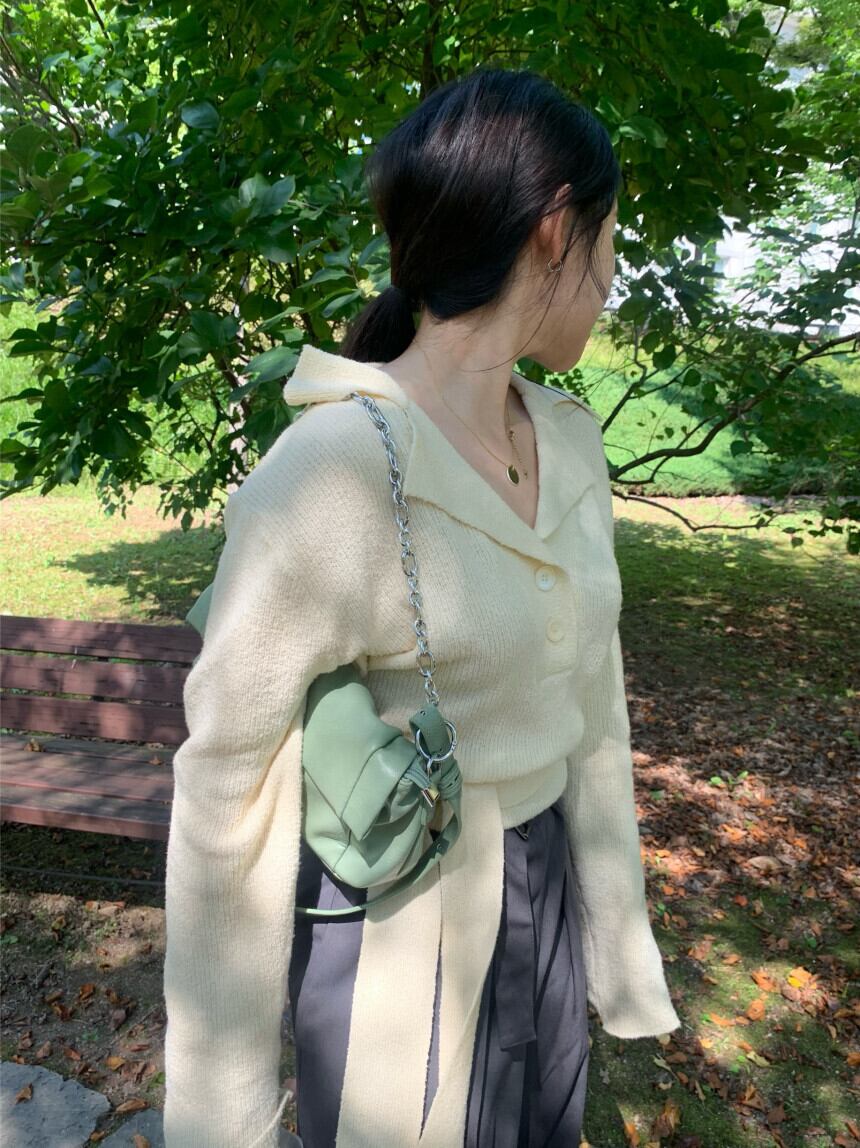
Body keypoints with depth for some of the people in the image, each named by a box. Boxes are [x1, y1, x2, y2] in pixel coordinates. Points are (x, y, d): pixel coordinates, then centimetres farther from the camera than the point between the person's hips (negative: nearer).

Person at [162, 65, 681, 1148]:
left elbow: (587, 700, 6)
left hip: (541, 889, 7)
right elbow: (227, 792, -18)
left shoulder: (570, 442, -2)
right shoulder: (332, 468, -26)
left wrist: (615, 933, 13)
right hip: (395, 922, -6)